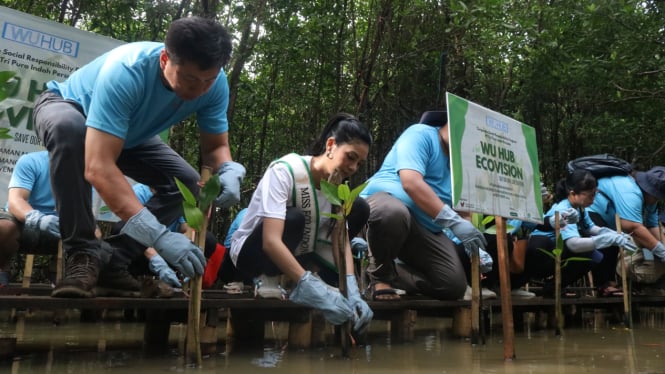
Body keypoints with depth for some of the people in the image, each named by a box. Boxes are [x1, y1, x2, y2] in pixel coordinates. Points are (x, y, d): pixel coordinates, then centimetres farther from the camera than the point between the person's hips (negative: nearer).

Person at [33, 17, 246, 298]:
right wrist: (158, 235, -58)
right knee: (69, 129, -40)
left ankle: (115, 264, -5)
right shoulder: (125, 72, -43)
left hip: (130, 133, 5)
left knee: (188, 184, -14)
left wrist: (228, 170, -41)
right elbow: (98, 168, -50)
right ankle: (82, 255, -27)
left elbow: (215, 146, -16)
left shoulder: (214, 84, -27)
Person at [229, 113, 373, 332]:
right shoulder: (285, 171, -28)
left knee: (358, 209, -9)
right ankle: (266, 278, -10)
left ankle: (291, 278, -5)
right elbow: (271, 241, -38)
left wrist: (352, 291, -31)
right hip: (251, 252, -6)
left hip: (298, 251, 6)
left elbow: (342, 241, -14)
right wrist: (312, 288, -45)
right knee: (293, 219, -37)